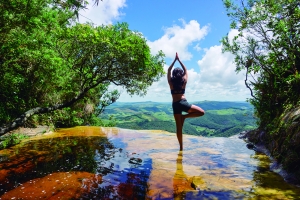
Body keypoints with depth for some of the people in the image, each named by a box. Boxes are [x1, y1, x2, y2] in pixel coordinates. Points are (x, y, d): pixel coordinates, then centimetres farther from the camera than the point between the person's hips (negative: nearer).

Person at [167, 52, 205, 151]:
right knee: (201, 112, 9)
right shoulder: (184, 82, 3)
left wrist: (175, 60, 16)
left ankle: (181, 146, 10)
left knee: (178, 127, 6)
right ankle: (185, 116, -3)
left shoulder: (171, 82, 4)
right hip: (183, 103, -2)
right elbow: (186, 70, 17)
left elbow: (168, 71, 15)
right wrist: (179, 60, 20)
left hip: (175, 104, 3)